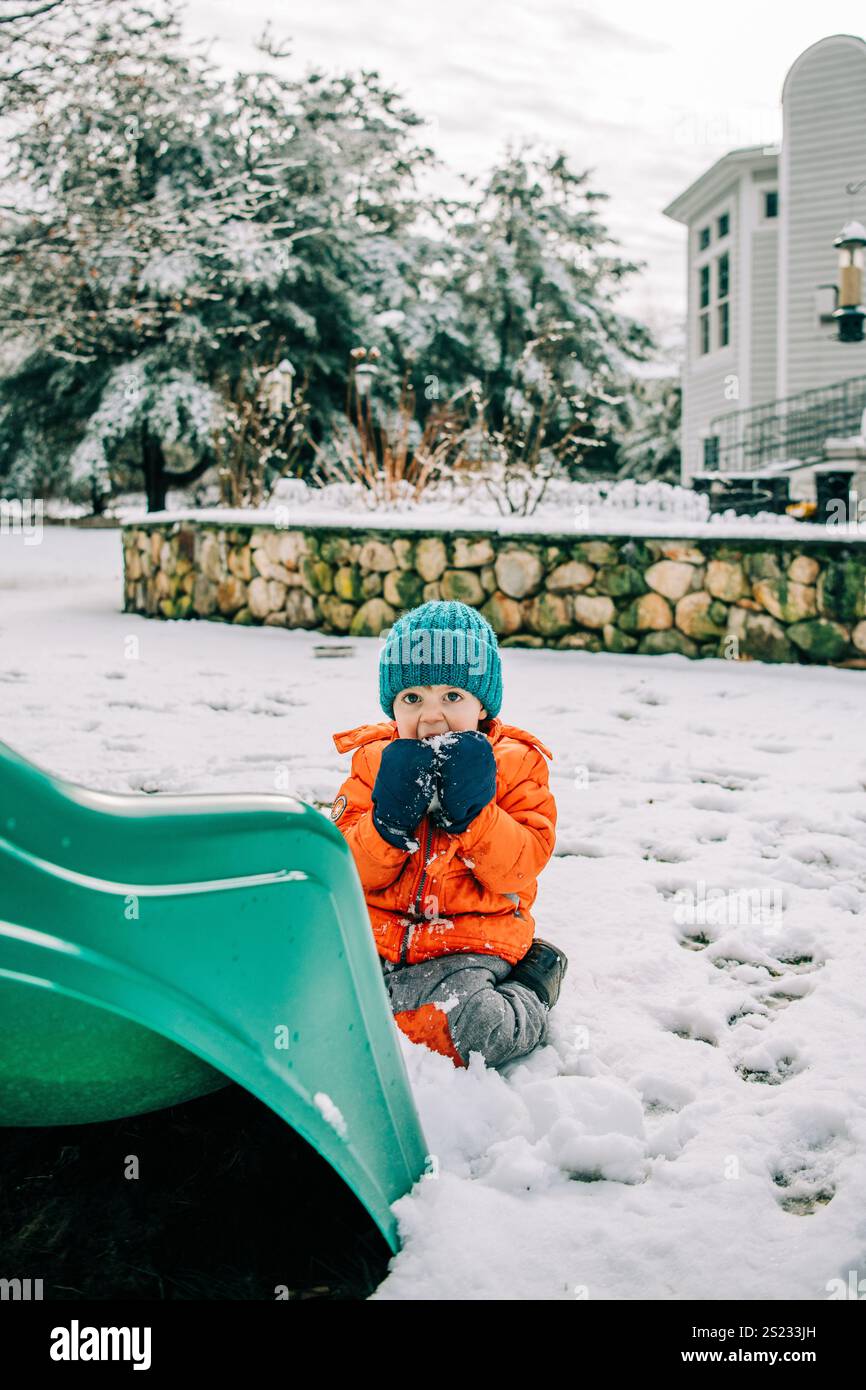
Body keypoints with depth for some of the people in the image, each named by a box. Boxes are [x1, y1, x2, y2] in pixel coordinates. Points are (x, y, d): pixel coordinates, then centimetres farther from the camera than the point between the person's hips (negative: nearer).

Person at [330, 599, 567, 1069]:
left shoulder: (513, 764, -1)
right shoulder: (376, 762, 4)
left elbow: (518, 869, -10)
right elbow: (349, 870, -2)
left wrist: (472, 809, -22)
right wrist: (389, 819, -20)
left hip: (472, 943, -3)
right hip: (379, 935, 3)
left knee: (474, 1026, -29)